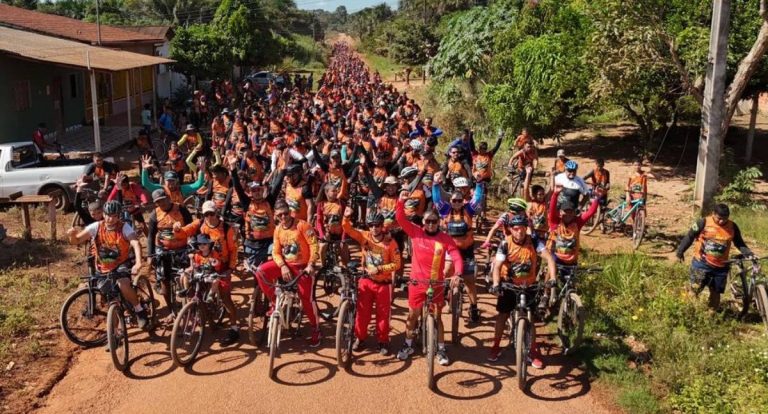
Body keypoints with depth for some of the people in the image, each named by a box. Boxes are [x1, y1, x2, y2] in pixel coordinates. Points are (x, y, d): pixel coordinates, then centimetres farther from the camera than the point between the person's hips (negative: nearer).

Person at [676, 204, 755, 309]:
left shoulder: (732, 227, -2)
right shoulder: (703, 223, -11)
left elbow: (739, 243, 8)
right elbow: (689, 237, -3)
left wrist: (749, 254, -7)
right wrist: (680, 251, -1)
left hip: (721, 266, 3)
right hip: (701, 263, -3)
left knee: (716, 293, 11)